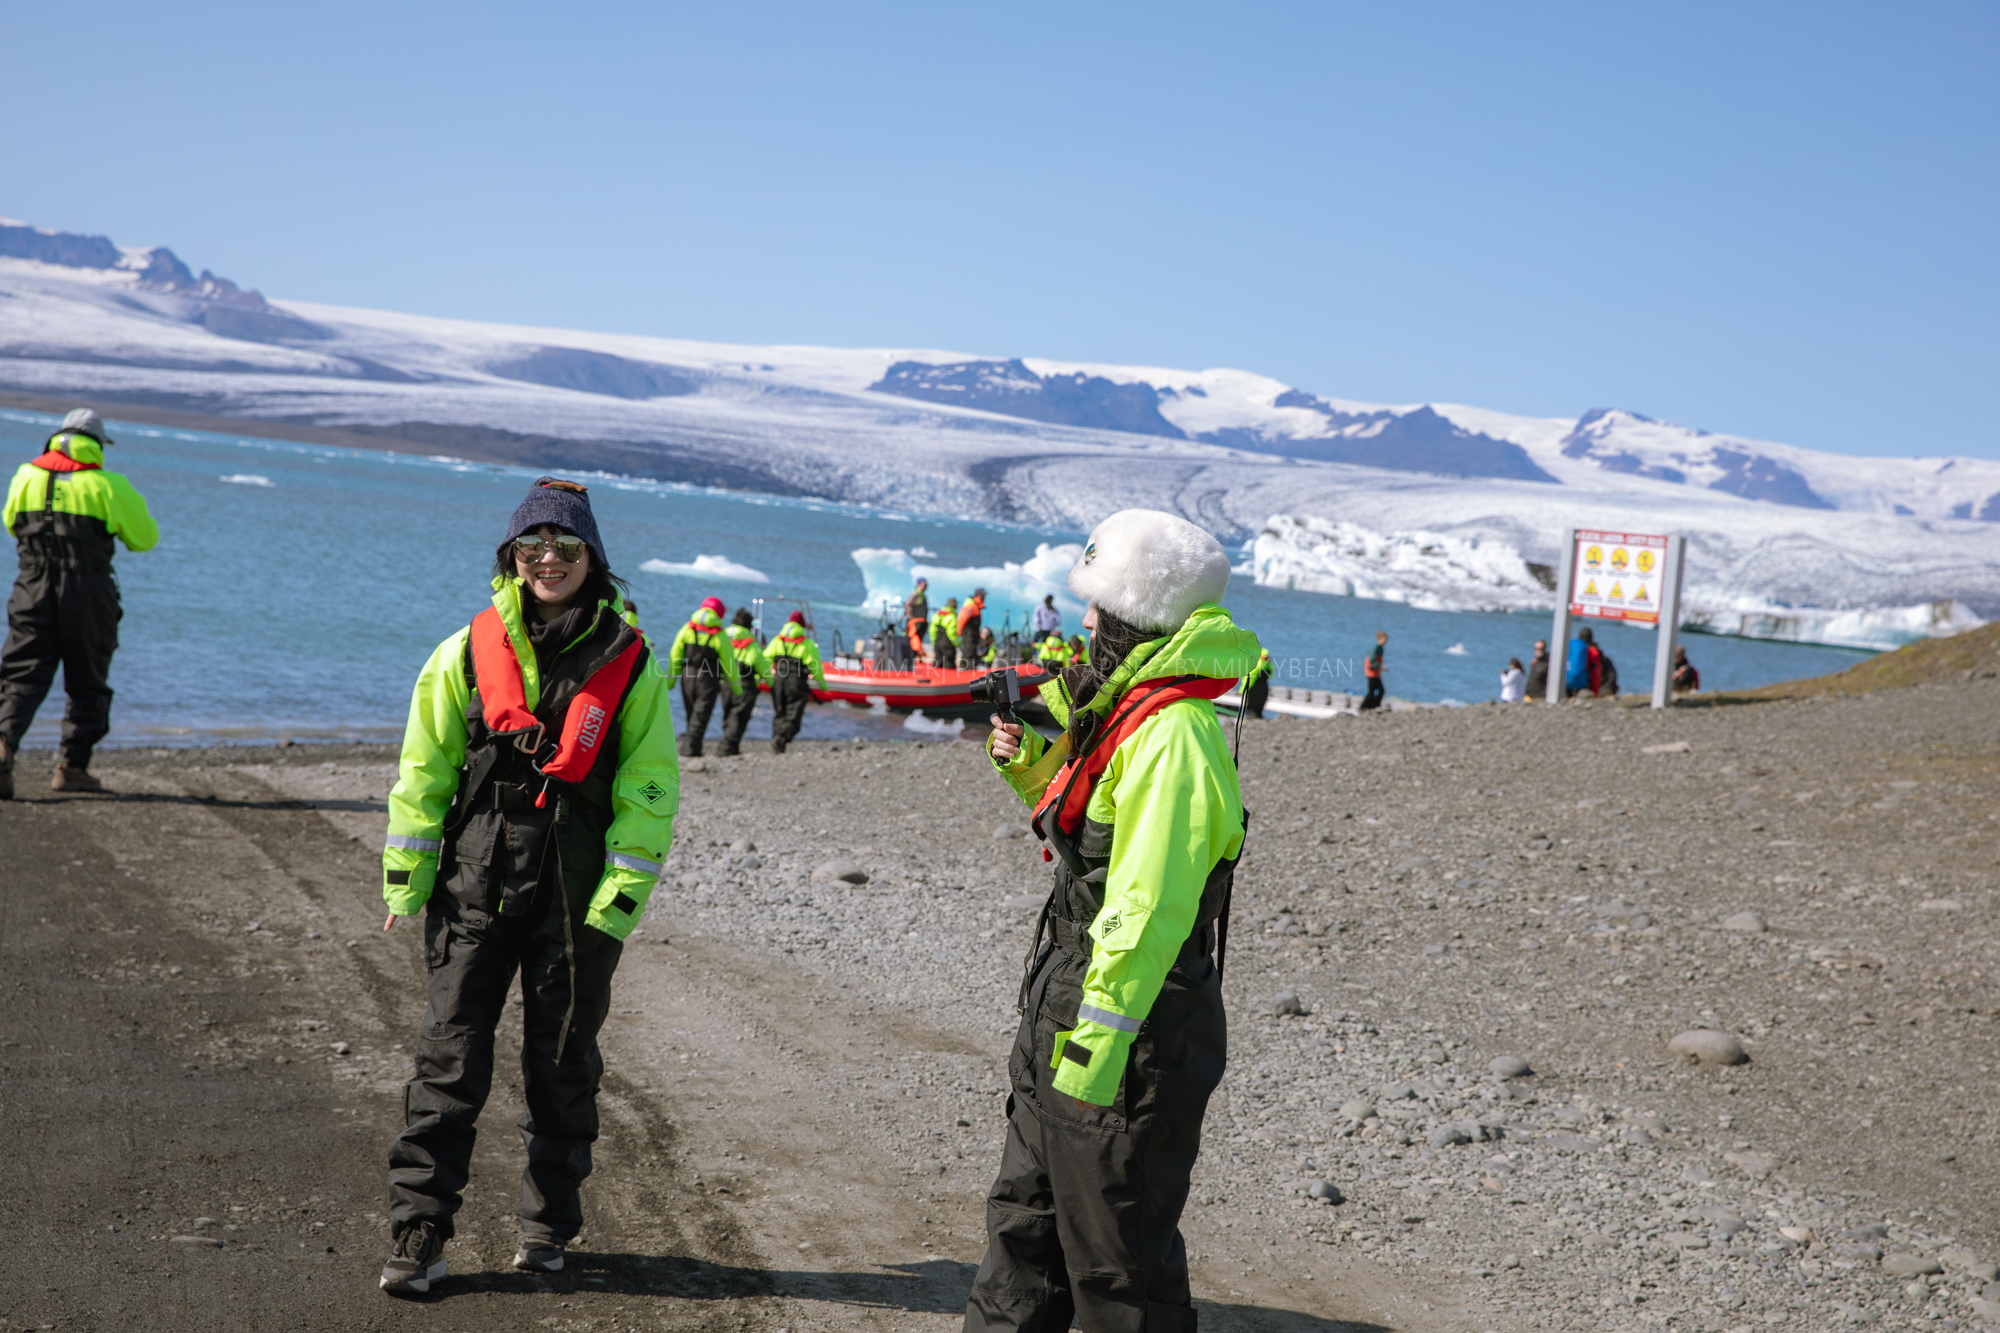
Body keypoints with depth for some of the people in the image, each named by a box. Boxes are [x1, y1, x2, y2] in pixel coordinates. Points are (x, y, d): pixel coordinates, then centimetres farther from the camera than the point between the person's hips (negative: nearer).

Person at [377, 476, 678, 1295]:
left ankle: (548, 1224, 24)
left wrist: (619, 899, -8)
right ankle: (418, 1232, 5)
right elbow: (423, 772, 5)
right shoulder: (468, 654, 2)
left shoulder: (630, 665, -1)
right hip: (476, 881, 0)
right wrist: (407, 882, 1)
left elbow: (647, 794, -1)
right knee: (451, 1057, -1)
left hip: (578, 894, 0)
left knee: (563, 1060, 9)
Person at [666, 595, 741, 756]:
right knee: (701, 714, -2)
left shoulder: (687, 629, 4)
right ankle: (691, 747, -12)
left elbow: (675, 655, 3)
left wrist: (671, 678, 8)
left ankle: (690, 744, 20)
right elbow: (729, 663, -2)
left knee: (691, 713, 16)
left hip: (688, 676, 3)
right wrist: (736, 686, 7)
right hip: (708, 678, -3)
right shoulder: (719, 635, -5)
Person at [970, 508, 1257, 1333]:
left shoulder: (1172, 738, -23)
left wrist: (1095, 1044, -26)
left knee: (1117, 1264, 1)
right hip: (1065, 1011, 11)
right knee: (1025, 1226, 22)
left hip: (1127, 1037, -10)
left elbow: (1148, 911, -27)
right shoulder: (1129, 714, 10)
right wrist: (1027, 759, 9)